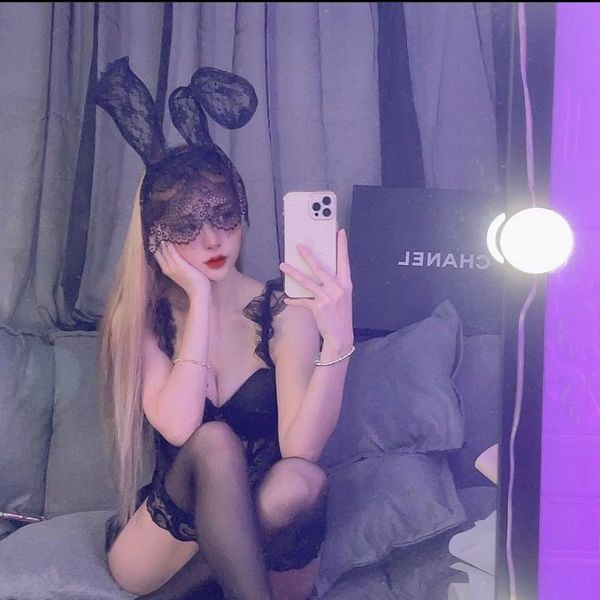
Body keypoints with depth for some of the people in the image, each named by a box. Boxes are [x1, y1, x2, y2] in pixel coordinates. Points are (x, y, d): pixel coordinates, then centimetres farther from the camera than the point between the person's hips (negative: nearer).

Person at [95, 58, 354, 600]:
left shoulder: (285, 311, -8)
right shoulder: (137, 318, -4)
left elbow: (300, 447, -22)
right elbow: (178, 428, -23)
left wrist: (337, 339, -36)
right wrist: (200, 300, -20)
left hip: (262, 541, 0)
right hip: (153, 549, 0)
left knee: (299, 485, -34)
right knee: (215, 442, -30)